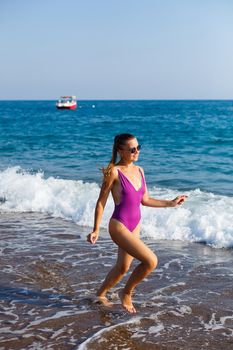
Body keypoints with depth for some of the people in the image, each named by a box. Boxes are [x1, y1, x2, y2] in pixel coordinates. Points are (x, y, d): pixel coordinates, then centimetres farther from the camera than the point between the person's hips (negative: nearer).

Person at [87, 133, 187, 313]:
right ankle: (126, 292, 6)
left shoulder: (139, 170, 6)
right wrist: (96, 230, -10)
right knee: (151, 261, -16)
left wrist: (171, 203, 14)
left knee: (123, 267, 20)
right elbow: (101, 202, -9)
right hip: (119, 226, -8)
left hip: (135, 226, 8)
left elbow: (145, 199, 15)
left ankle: (101, 294, 44)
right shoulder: (114, 172, -15)